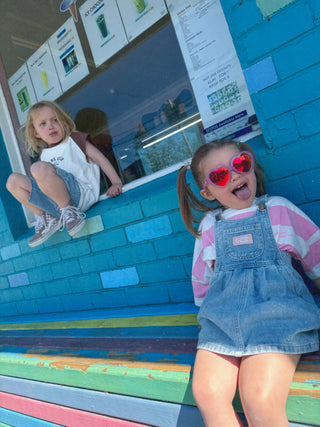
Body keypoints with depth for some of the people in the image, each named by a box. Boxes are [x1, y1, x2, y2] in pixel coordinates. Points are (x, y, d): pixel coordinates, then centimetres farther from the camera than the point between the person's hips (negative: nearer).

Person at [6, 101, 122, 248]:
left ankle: (68, 209, -17)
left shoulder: (74, 139, 12)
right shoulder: (43, 155, 24)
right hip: (54, 200, 6)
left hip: (80, 192, -6)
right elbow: (42, 185, 30)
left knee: (39, 168, -28)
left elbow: (100, 158, 4)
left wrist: (116, 182, -8)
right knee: (13, 180, -1)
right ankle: (45, 218, -1)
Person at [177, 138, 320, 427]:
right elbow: (201, 279, 23)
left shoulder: (278, 208, 10)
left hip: (275, 308, -2)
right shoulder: (209, 225, 15)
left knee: (260, 403, -24)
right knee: (207, 394, -19)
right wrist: (207, 309, 15)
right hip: (223, 314, 3)